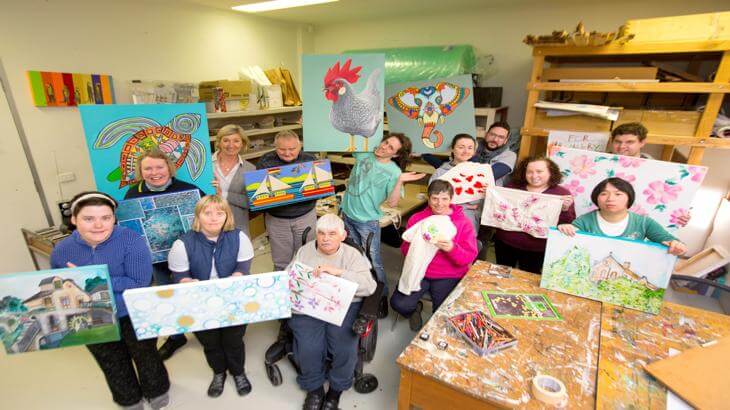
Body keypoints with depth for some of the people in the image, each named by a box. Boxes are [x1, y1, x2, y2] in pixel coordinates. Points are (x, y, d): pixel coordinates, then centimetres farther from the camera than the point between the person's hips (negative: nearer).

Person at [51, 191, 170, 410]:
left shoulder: (131, 241, -24)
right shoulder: (61, 250, -8)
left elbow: (139, 283, -28)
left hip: (134, 317, -4)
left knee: (146, 357, 19)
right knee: (114, 367, 25)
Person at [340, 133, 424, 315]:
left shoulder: (393, 172, -13)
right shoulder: (364, 154, -2)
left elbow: (392, 202, -20)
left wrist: (400, 181, -31)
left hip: (367, 221, -5)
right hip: (347, 214, 5)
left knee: (373, 262, -1)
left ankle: (382, 296, 20)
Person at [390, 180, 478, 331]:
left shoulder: (464, 223, -3)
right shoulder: (416, 218, 3)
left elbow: (469, 258, -6)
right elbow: (405, 250, 5)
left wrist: (452, 248, -27)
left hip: (449, 276, -1)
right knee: (398, 303, -17)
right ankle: (415, 308, 20)